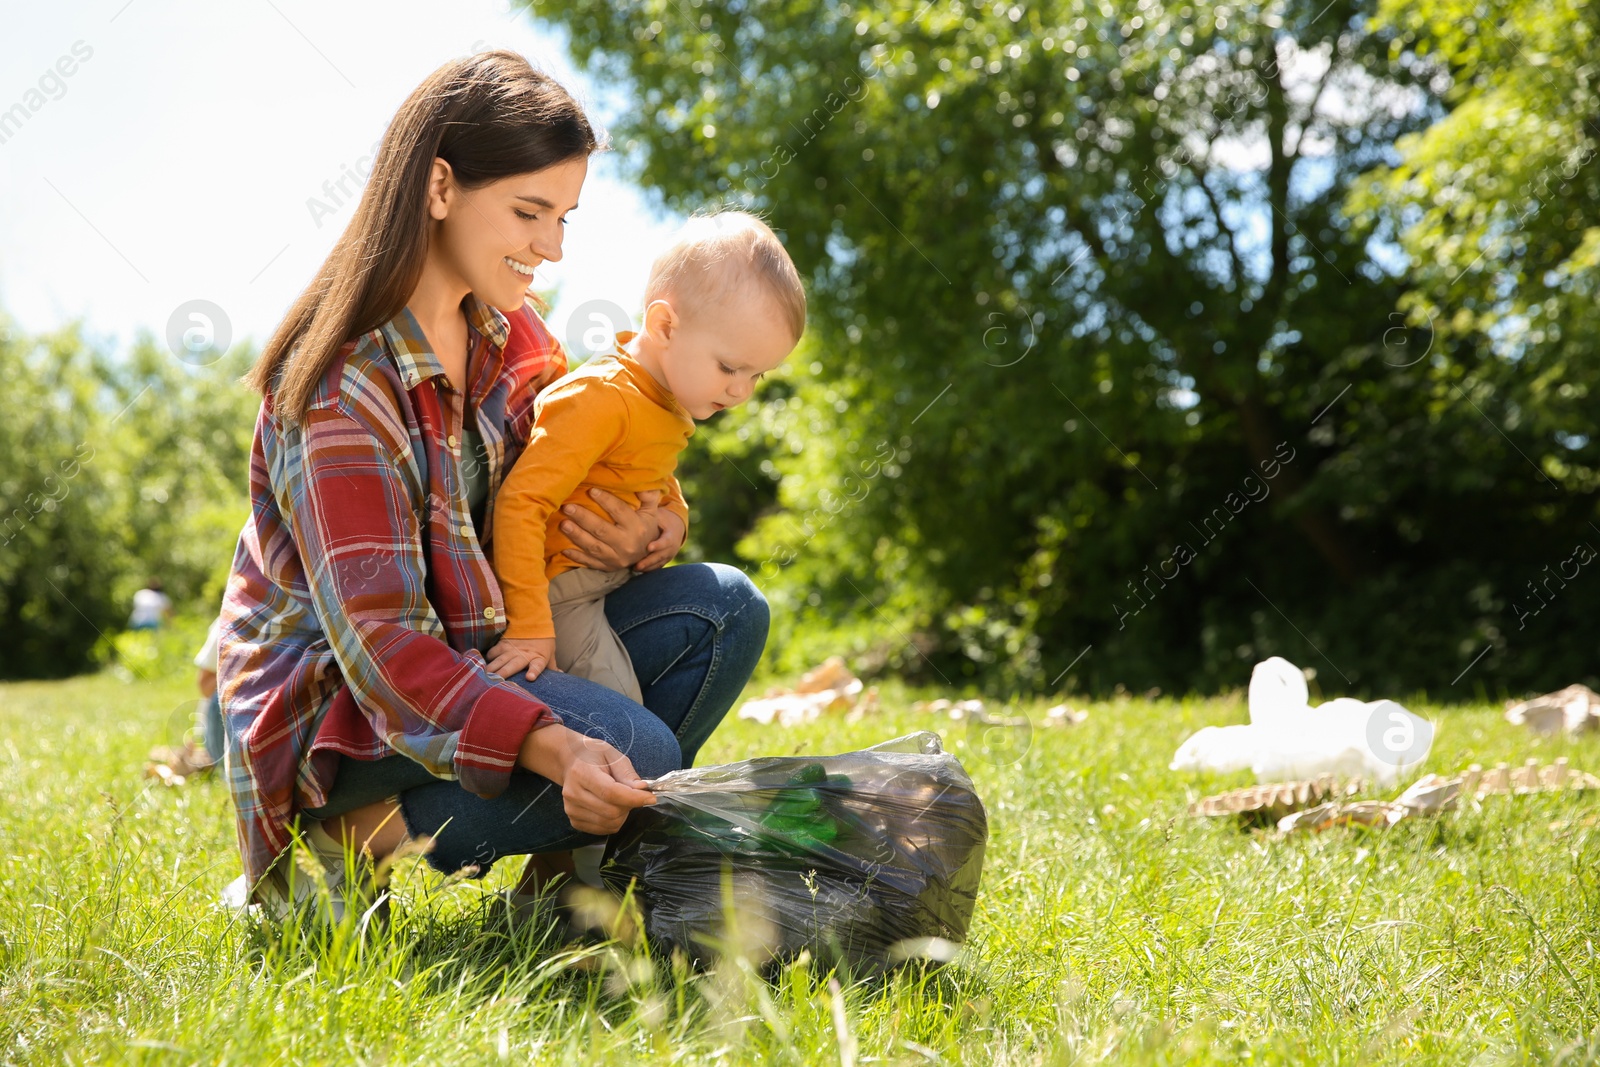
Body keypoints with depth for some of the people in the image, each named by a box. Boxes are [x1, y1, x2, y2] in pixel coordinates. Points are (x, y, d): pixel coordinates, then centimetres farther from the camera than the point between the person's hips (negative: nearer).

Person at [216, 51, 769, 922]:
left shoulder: (506, 332, 2)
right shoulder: (340, 382, -23)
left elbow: (575, 493, 10)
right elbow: (377, 636, -30)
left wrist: (645, 533, -16)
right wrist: (553, 749, -45)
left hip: (471, 649, 8)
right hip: (328, 704, -8)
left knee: (724, 607, -8)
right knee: (636, 747, -28)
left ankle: (565, 869, -4)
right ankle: (371, 841, -8)